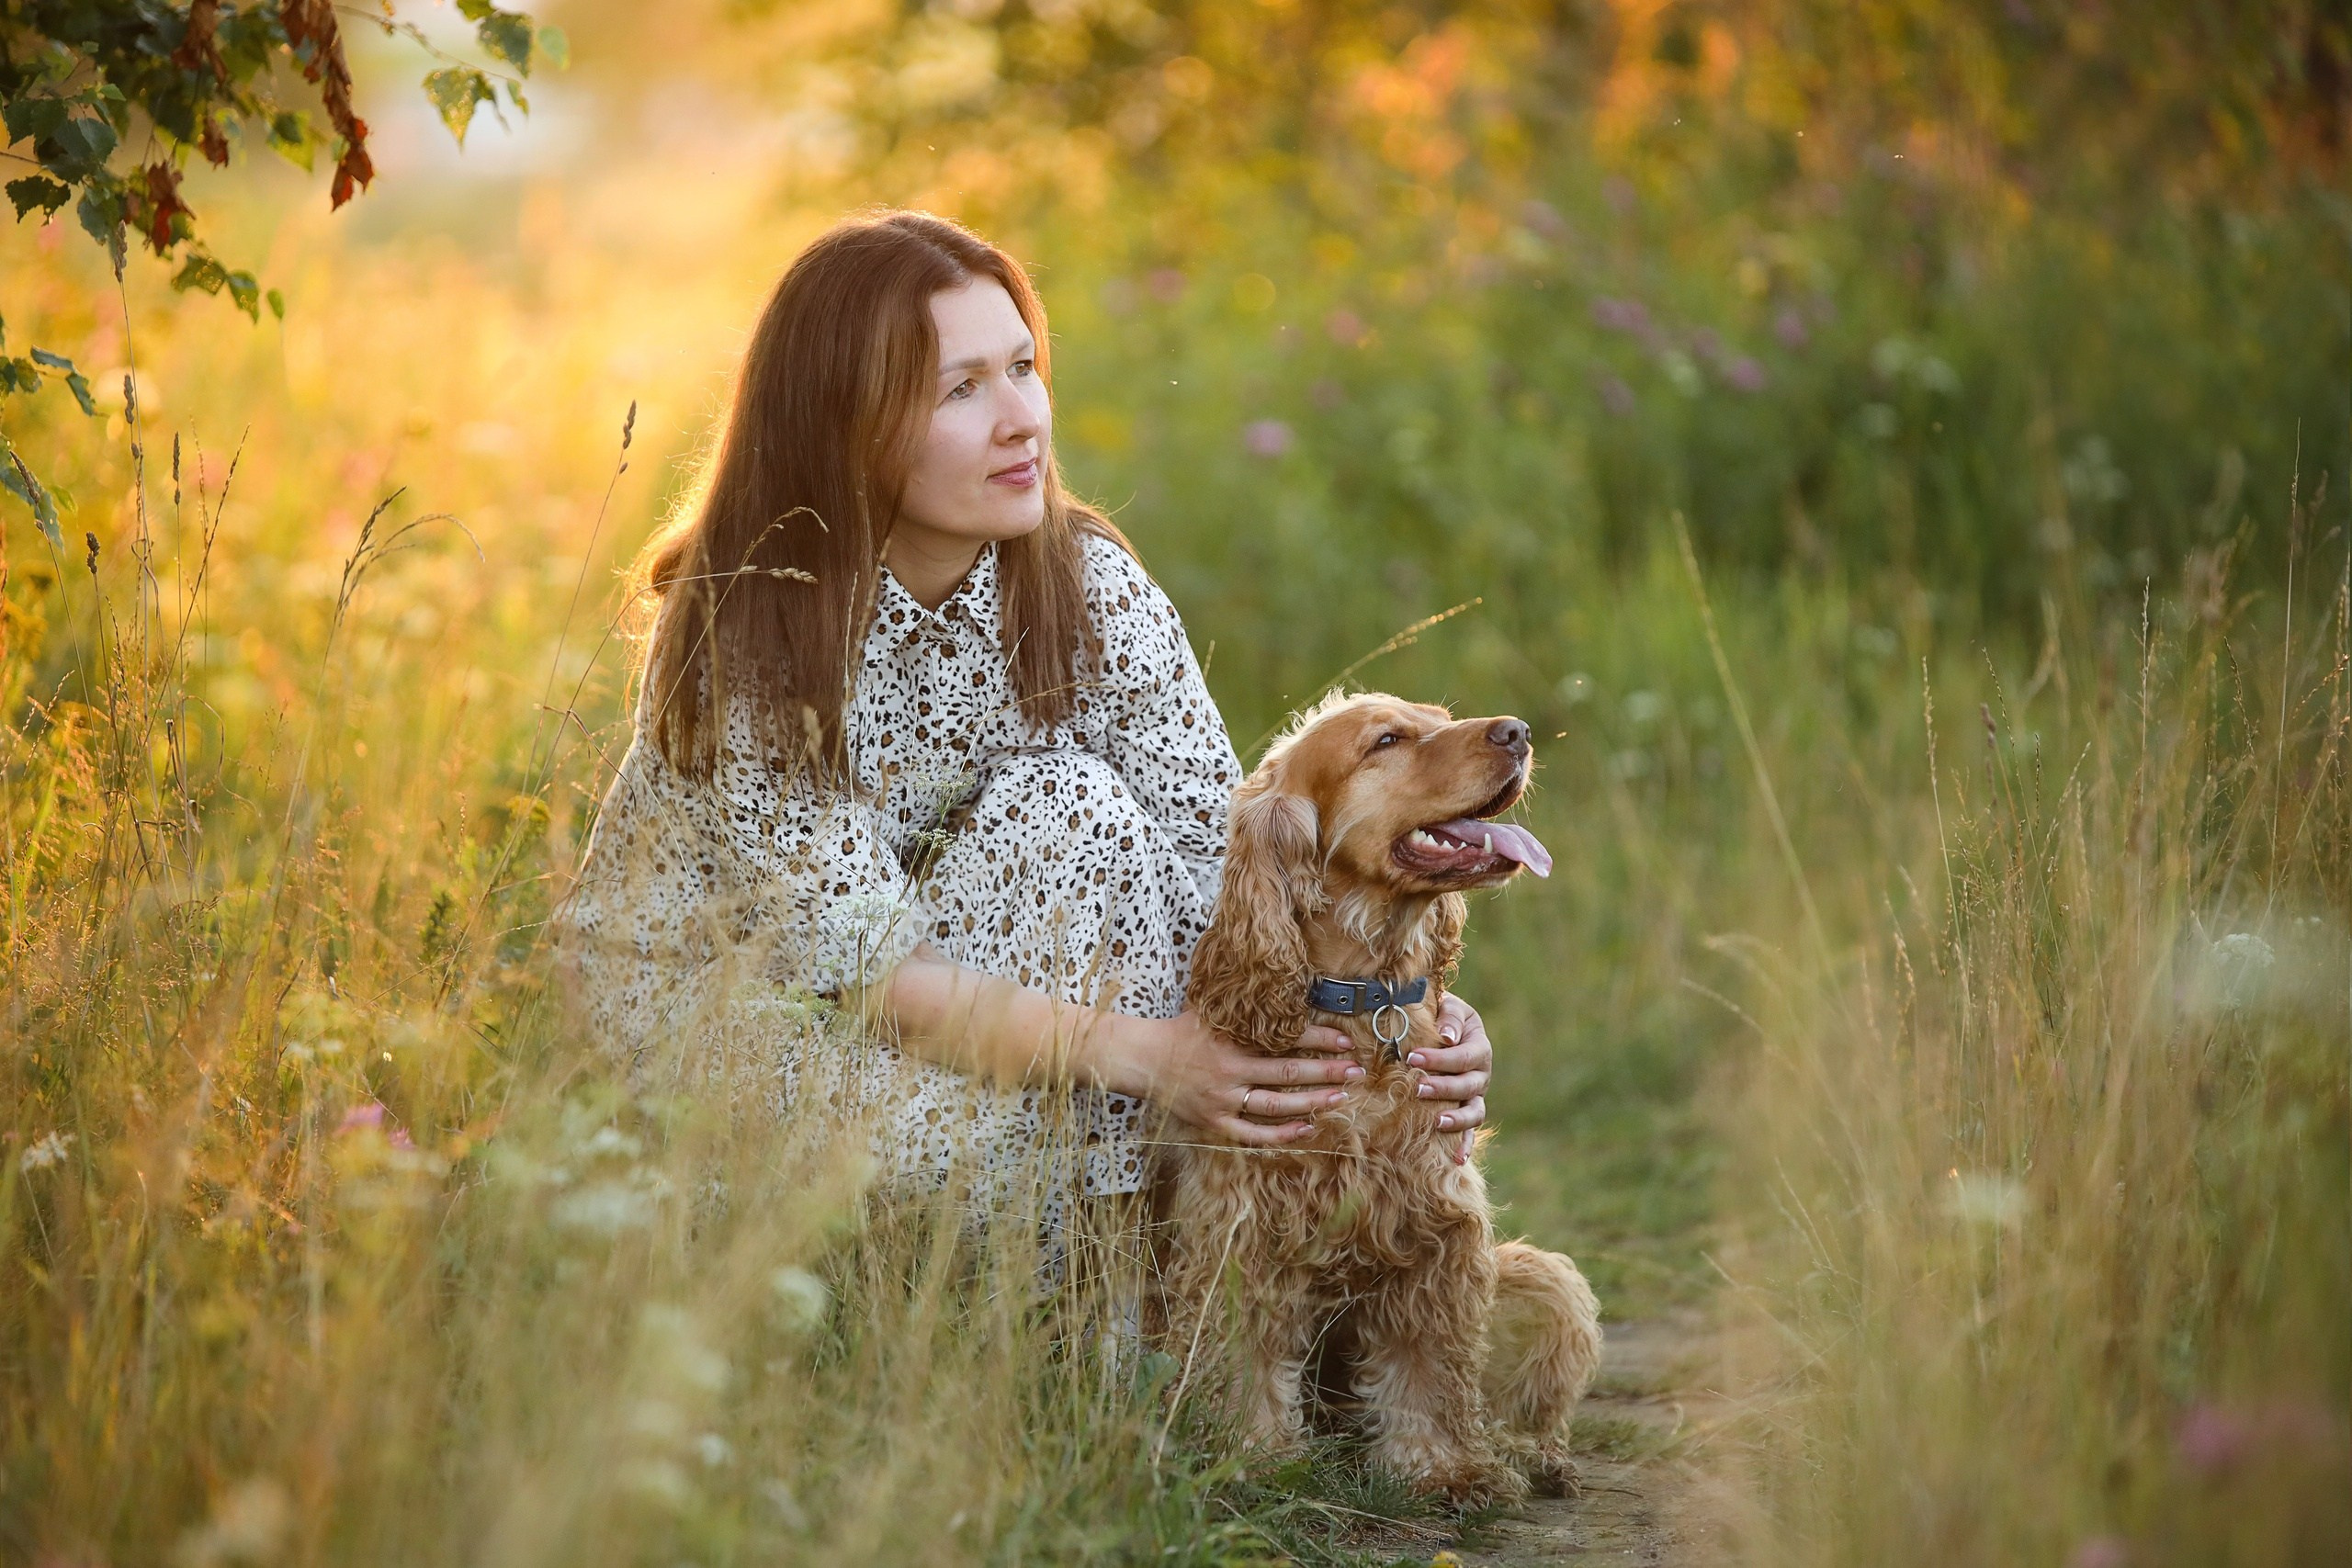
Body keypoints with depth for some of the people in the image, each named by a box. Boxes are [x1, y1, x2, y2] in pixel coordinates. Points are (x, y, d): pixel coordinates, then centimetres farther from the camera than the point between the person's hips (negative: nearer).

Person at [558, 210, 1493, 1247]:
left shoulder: (1090, 587, -14)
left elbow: (1219, 852, -17)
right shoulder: (745, 625, -26)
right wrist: (1136, 1053, -38)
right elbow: (855, 956, -28)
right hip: (711, 988, -5)